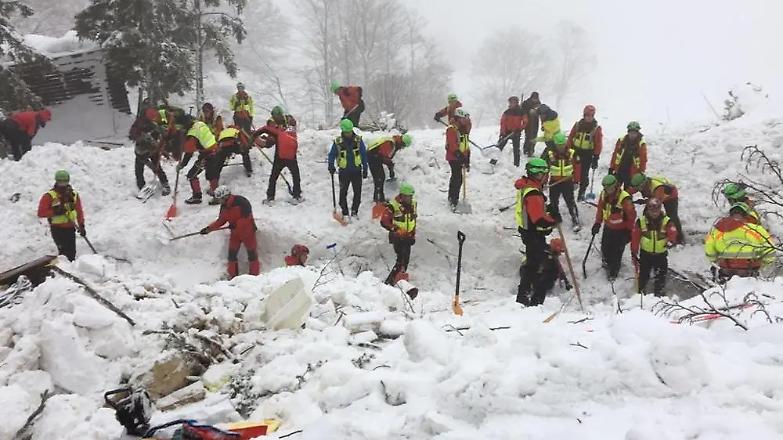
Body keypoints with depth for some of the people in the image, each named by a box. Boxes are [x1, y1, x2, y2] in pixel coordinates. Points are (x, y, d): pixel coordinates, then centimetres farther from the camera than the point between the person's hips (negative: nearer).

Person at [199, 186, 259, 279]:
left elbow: (246, 217, -27)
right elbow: (221, 221, 7)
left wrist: (235, 225, -24)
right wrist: (209, 228, 0)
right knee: (232, 254, 4)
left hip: (247, 232, -6)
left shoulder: (241, 201, -23)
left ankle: (254, 276, 12)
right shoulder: (224, 206, 0)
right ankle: (233, 276, 15)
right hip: (235, 232, 6)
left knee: (252, 254, 2)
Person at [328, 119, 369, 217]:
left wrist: (365, 169, 4)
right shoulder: (337, 142, -5)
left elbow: (364, 155, 4)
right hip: (344, 171, -1)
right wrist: (331, 166, -13)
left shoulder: (358, 140, -2)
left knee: (358, 192, 4)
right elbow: (332, 155, 4)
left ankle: (354, 211, 18)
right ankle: (344, 213, 13)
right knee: (343, 193, 1)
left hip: (356, 171, 1)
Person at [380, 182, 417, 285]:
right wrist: (396, 229, -23)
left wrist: (413, 234, 16)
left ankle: (400, 278, 28)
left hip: (408, 237, 7)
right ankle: (390, 281, -10)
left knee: (406, 259, 12)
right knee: (402, 259, -17)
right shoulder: (393, 206, -19)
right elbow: (384, 222, -16)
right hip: (397, 238, -7)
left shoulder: (412, 204, 2)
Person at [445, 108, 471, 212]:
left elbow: (466, 145, 19)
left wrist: (467, 160, 17)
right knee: (457, 178, -13)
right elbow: (453, 145, -21)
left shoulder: (464, 129, 15)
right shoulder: (452, 129, -13)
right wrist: (460, 155, -27)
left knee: (458, 178, 13)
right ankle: (453, 200, -11)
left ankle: (452, 198, 25)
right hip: (453, 157, -9)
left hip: (461, 157, 9)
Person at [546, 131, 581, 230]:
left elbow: (577, 168, 1)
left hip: (568, 182, -2)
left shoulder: (572, 154, -8)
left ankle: (575, 221, 4)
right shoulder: (550, 154, -9)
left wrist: (576, 181, 3)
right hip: (554, 183, 2)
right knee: (553, 202, 14)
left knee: (570, 202, -4)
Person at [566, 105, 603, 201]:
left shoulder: (597, 128, -6)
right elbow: (570, 137, 6)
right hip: (576, 151, 2)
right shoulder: (578, 124, 1)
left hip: (588, 154, -2)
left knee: (584, 174, 3)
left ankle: (581, 193, 16)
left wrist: (596, 157, -12)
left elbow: (598, 144, -7)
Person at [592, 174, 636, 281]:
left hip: (620, 230, -6)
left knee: (616, 252, 6)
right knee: (605, 248, 19)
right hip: (608, 227, 6)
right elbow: (600, 209, 9)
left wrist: (629, 230, -10)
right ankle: (607, 263, 48)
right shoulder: (603, 195, -8)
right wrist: (597, 223, 8)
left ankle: (613, 271, 28)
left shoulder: (624, 198, -28)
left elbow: (632, 215, -18)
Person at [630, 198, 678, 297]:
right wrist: (634, 253, -5)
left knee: (661, 275, 10)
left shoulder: (666, 221, -10)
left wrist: (670, 241, -44)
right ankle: (641, 291, 34)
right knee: (643, 275, 12)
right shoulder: (641, 221, -10)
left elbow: (673, 233, -22)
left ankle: (659, 292, 31)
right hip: (645, 253, 0)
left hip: (661, 254, 0)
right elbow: (635, 238, -6)